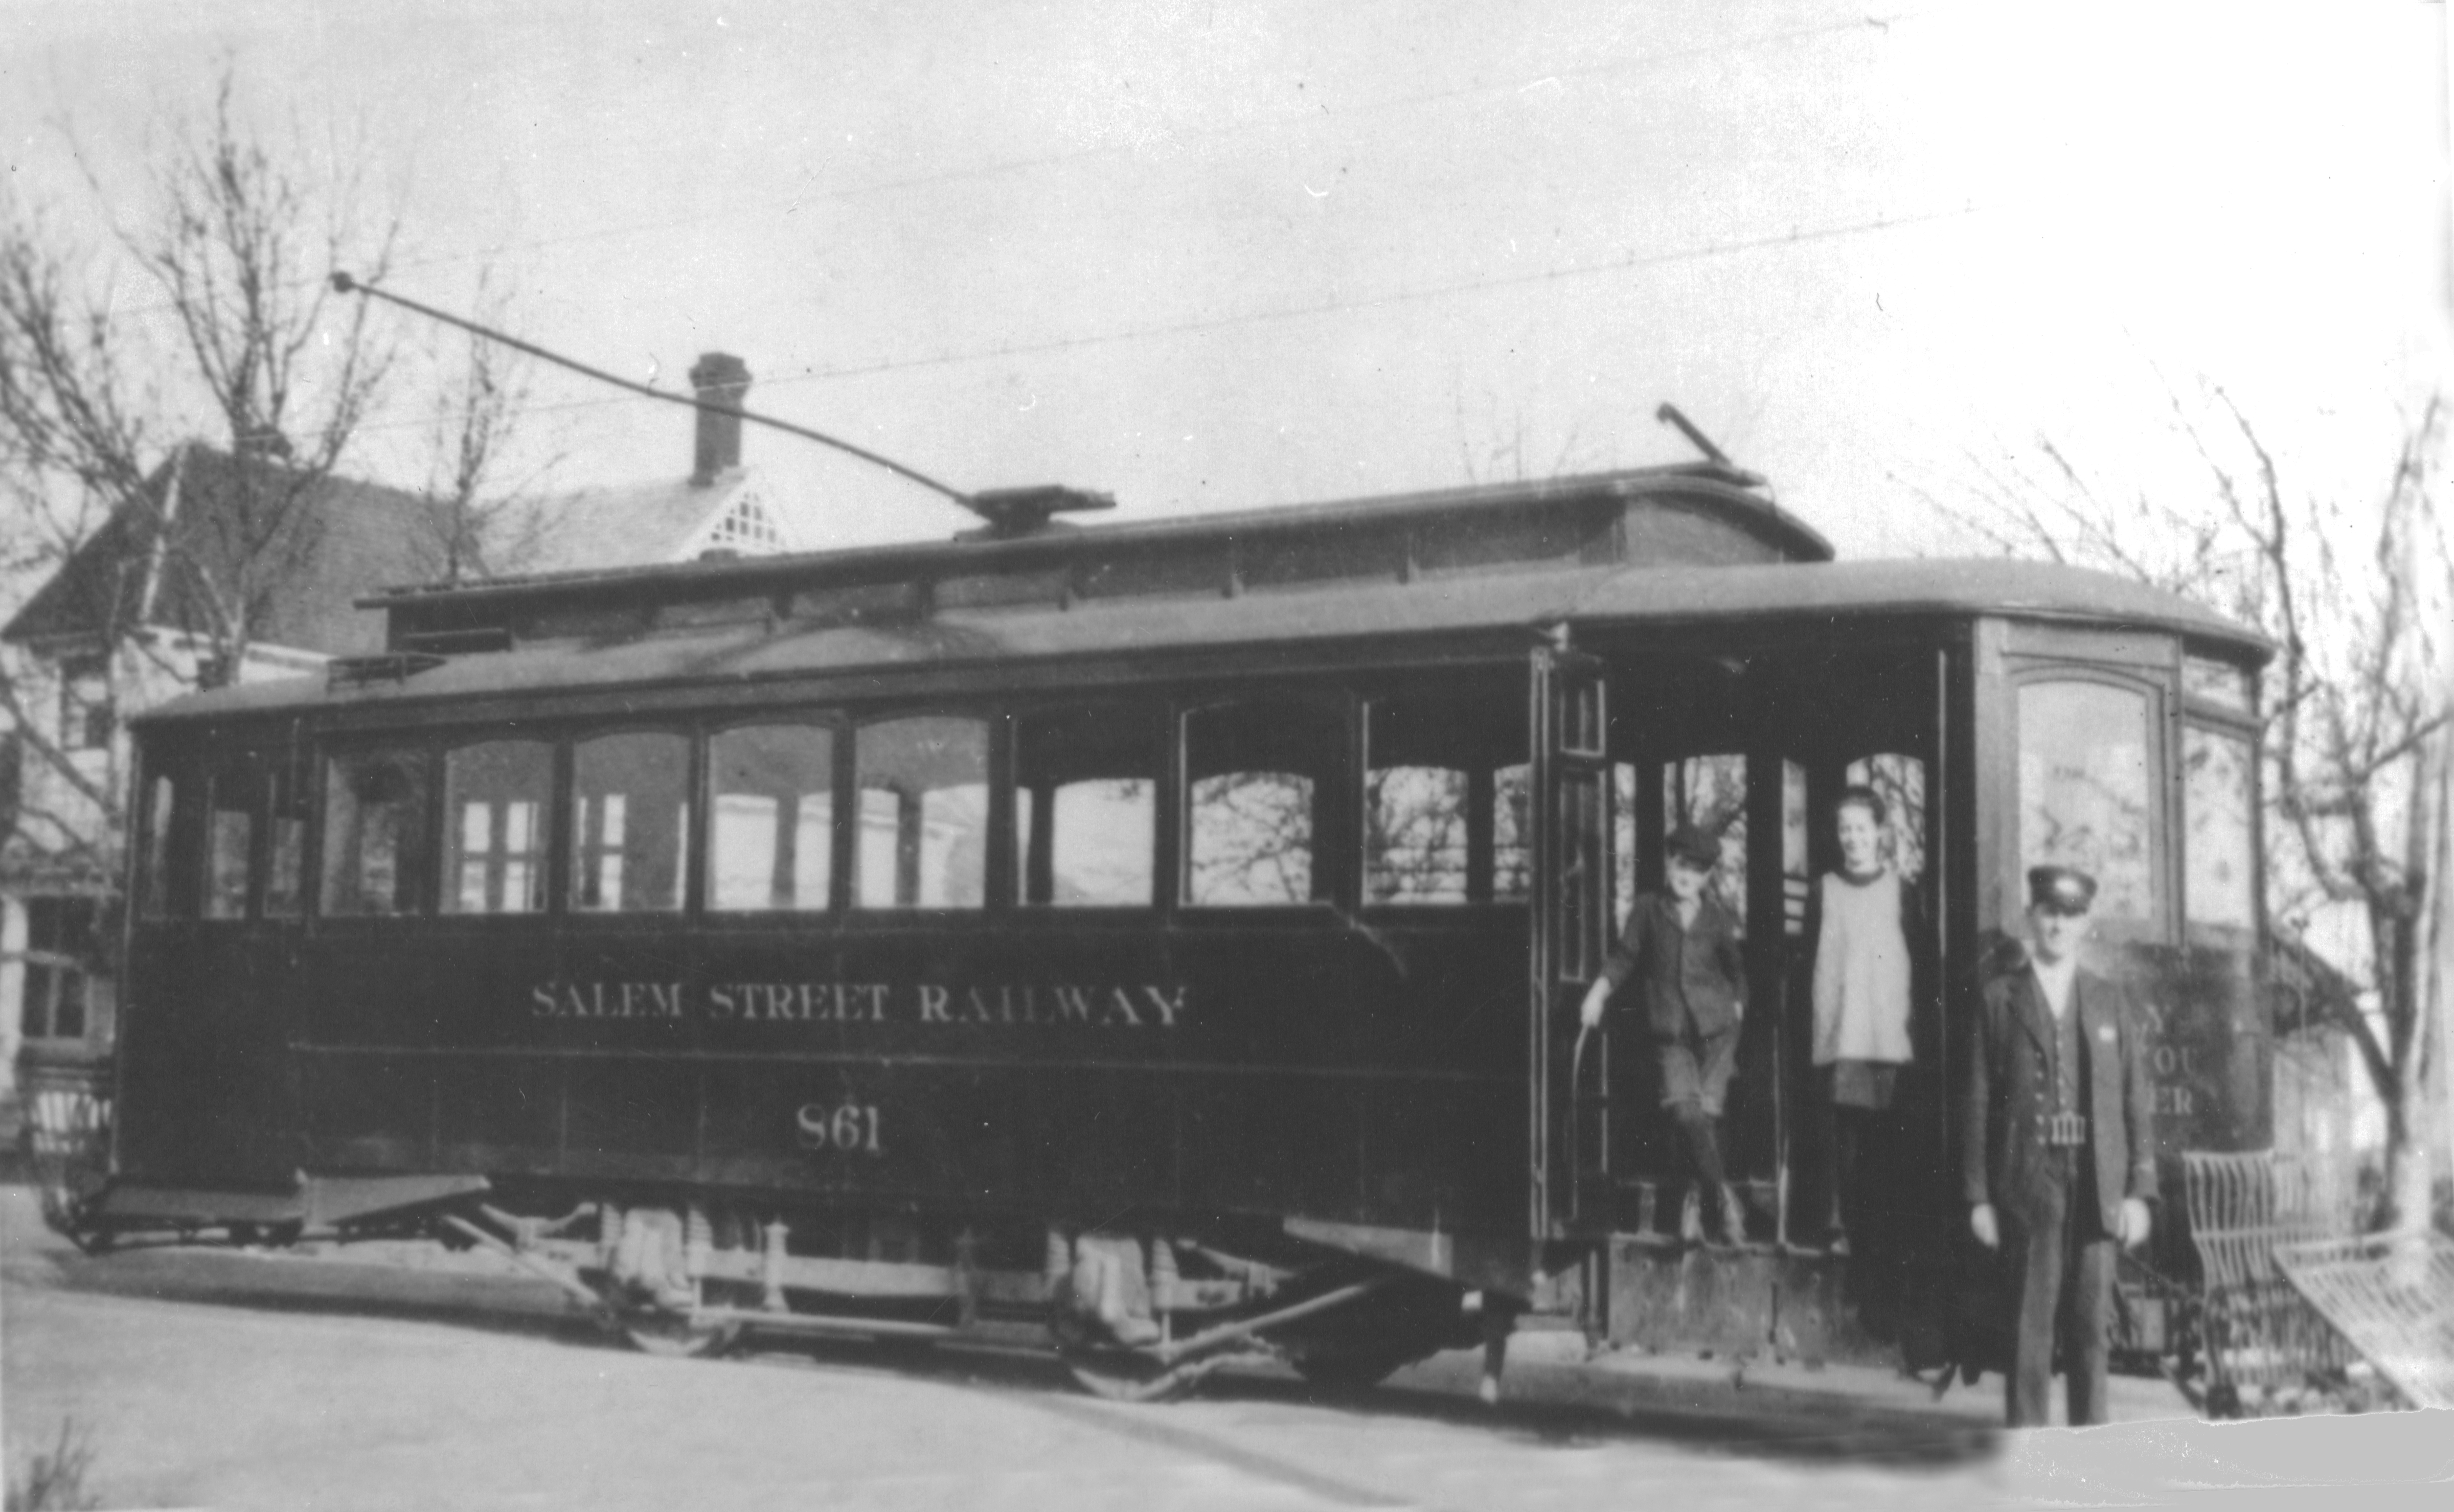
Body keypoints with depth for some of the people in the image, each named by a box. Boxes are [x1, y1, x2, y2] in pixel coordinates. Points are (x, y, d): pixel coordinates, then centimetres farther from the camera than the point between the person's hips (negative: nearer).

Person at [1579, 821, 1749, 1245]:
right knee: (1686, 1111, -18)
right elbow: (1626, 955, 8)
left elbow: (1737, 968, 20)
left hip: (1716, 1027, 1)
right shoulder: (1649, 909, 5)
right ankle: (1725, 1197, -5)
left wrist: (1737, 1005, 13)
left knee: (1707, 1112, -7)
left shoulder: (1718, 919, 7)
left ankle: (1696, 1199, 12)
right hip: (1671, 1032, -1)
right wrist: (1600, 989, -4)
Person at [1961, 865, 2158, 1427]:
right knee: (2029, 1325, -2)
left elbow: (2137, 1101, 9)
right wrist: (1978, 1196, -3)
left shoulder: (2110, 1002, 11)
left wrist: (2138, 1191, 0)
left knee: (2090, 1326, 4)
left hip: (2097, 1186, 2)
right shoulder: (2000, 998, 5)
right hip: (2027, 1184, -2)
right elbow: (1978, 1102, 2)